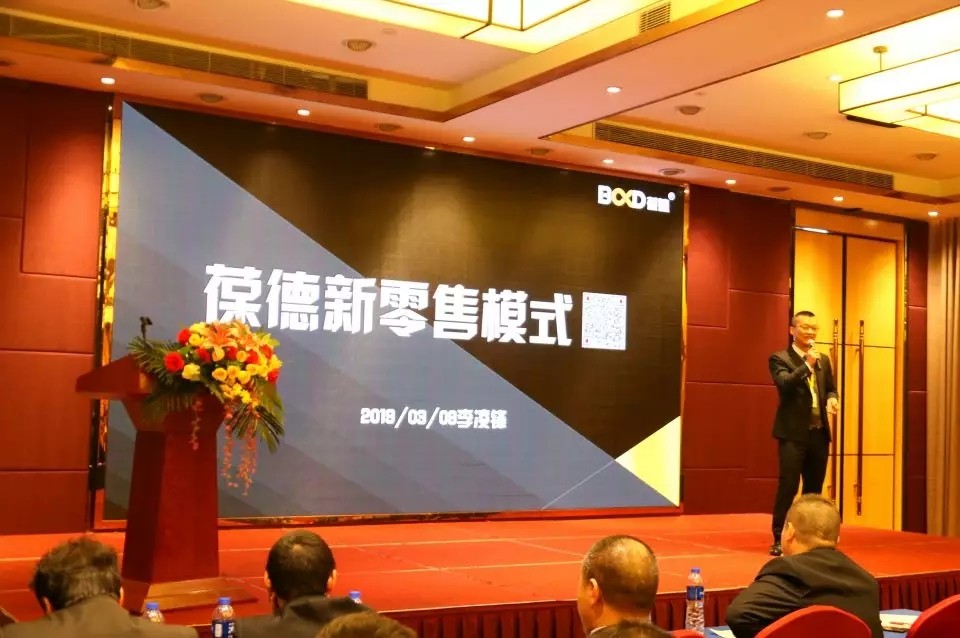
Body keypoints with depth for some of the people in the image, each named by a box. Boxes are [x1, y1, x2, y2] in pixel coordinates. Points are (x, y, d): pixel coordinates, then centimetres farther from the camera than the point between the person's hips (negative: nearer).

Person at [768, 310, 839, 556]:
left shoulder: (824, 360, 16)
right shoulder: (779, 358, -3)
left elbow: (830, 388, 21)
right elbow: (785, 384, -19)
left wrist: (832, 399, -1)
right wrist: (807, 364, -22)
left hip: (819, 432, 6)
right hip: (793, 432, -6)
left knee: (814, 488, 11)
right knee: (788, 486, -8)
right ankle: (779, 539, -3)